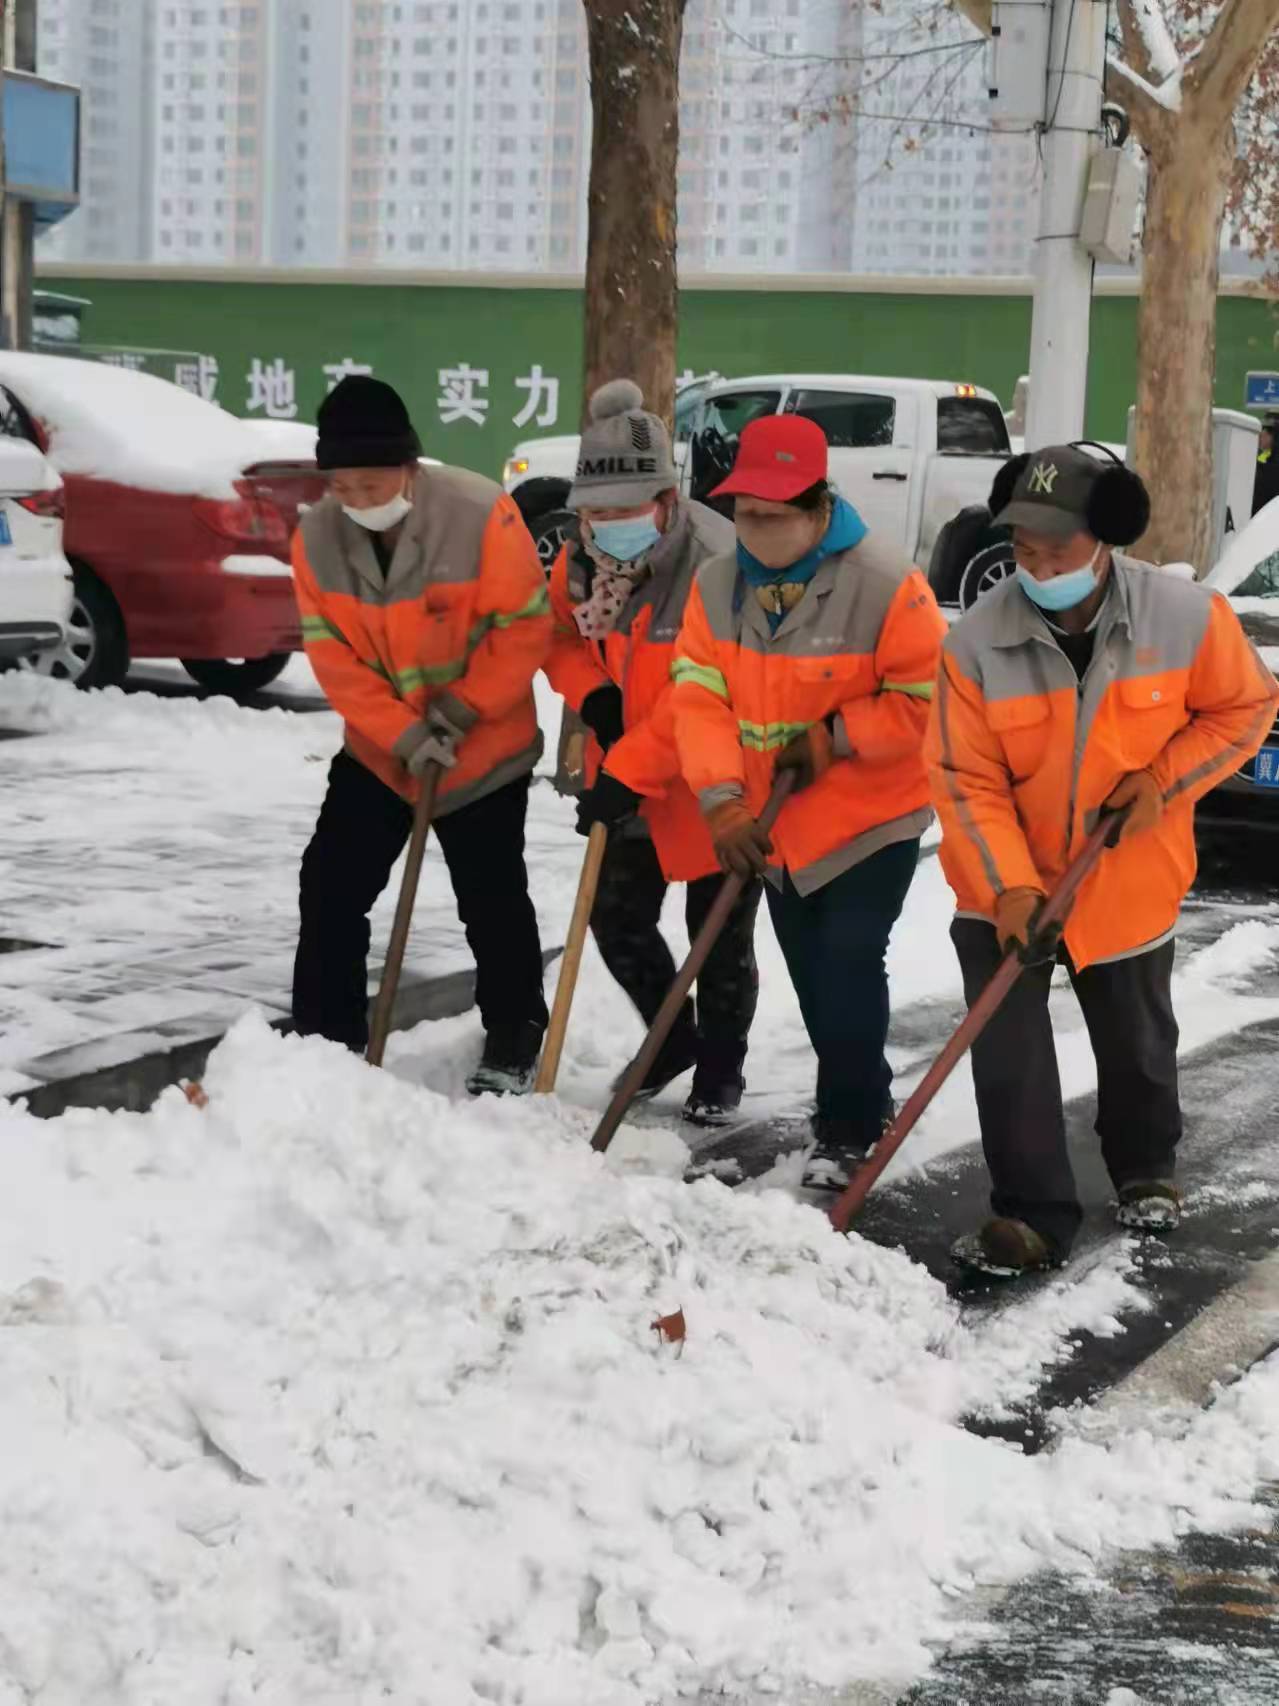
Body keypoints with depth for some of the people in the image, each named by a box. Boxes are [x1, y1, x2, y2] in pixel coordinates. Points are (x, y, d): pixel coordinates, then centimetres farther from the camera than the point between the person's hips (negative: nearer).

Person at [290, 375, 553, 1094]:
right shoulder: (317, 536, -11)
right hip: (378, 751, 4)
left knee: (493, 902, 6)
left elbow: (526, 625, -18)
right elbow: (332, 654, -9)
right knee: (331, 888, 3)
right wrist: (403, 734, -18)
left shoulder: (482, 513, -24)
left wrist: (461, 710, -18)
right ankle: (327, 1040, 16)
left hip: (486, 752, -4)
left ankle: (513, 1043, 23)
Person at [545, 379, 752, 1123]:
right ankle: (673, 1038, 37)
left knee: (720, 936, 7)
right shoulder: (582, 555, -6)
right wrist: (592, 696, -12)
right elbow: (562, 632, 10)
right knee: (617, 918, 14)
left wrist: (625, 774, -29)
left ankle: (720, 1068, 27)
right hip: (628, 776, 7)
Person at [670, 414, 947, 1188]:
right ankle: (863, 1096, 35)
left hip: (872, 816, -6)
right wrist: (723, 801, -21)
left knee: (848, 966, -12)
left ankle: (849, 1126, 2)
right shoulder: (717, 584, -5)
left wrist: (835, 739, -22)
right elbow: (699, 696, -10)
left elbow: (929, 697, -19)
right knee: (809, 971, 15)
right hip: (776, 821, 6)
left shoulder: (884, 582, -21)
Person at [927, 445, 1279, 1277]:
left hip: (1129, 881, 1)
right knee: (1008, 1058, -6)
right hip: (1006, 887, -1)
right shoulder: (977, 641, -21)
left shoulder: (1186, 615, -19)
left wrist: (1163, 780, -16)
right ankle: (1034, 1214, 6)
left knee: (1137, 1043, 19)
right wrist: (1010, 887, -26)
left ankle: (1146, 1170, 45)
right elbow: (967, 782, -17)